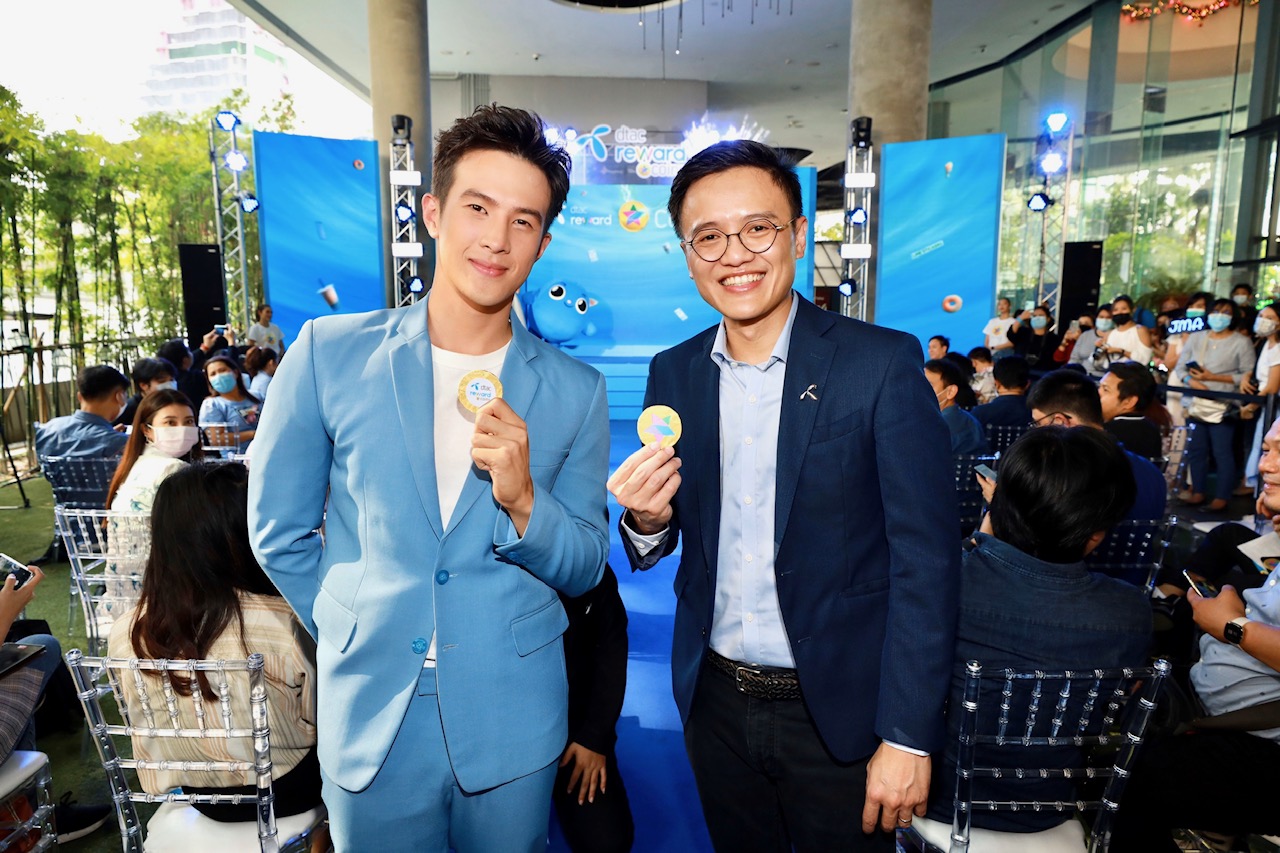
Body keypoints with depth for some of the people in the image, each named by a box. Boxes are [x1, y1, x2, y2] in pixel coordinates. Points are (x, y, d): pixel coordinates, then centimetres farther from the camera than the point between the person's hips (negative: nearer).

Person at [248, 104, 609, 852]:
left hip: (513, 726, 1)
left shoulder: (576, 391, -5)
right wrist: (362, 632, 7)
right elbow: (278, 530, 3)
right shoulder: (328, 352, -7)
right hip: (369, 717, 0)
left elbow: (585, 569, -1)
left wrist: (522, 501, -20)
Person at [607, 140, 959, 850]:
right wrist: (646, 520, -18)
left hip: (837, 710, -3)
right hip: (713, 701, 4)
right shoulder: (673, 374, -1)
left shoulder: (883, 363, -14)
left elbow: (926, 558, -13)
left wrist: (908, 737, -13)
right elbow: (660, 544, 5)